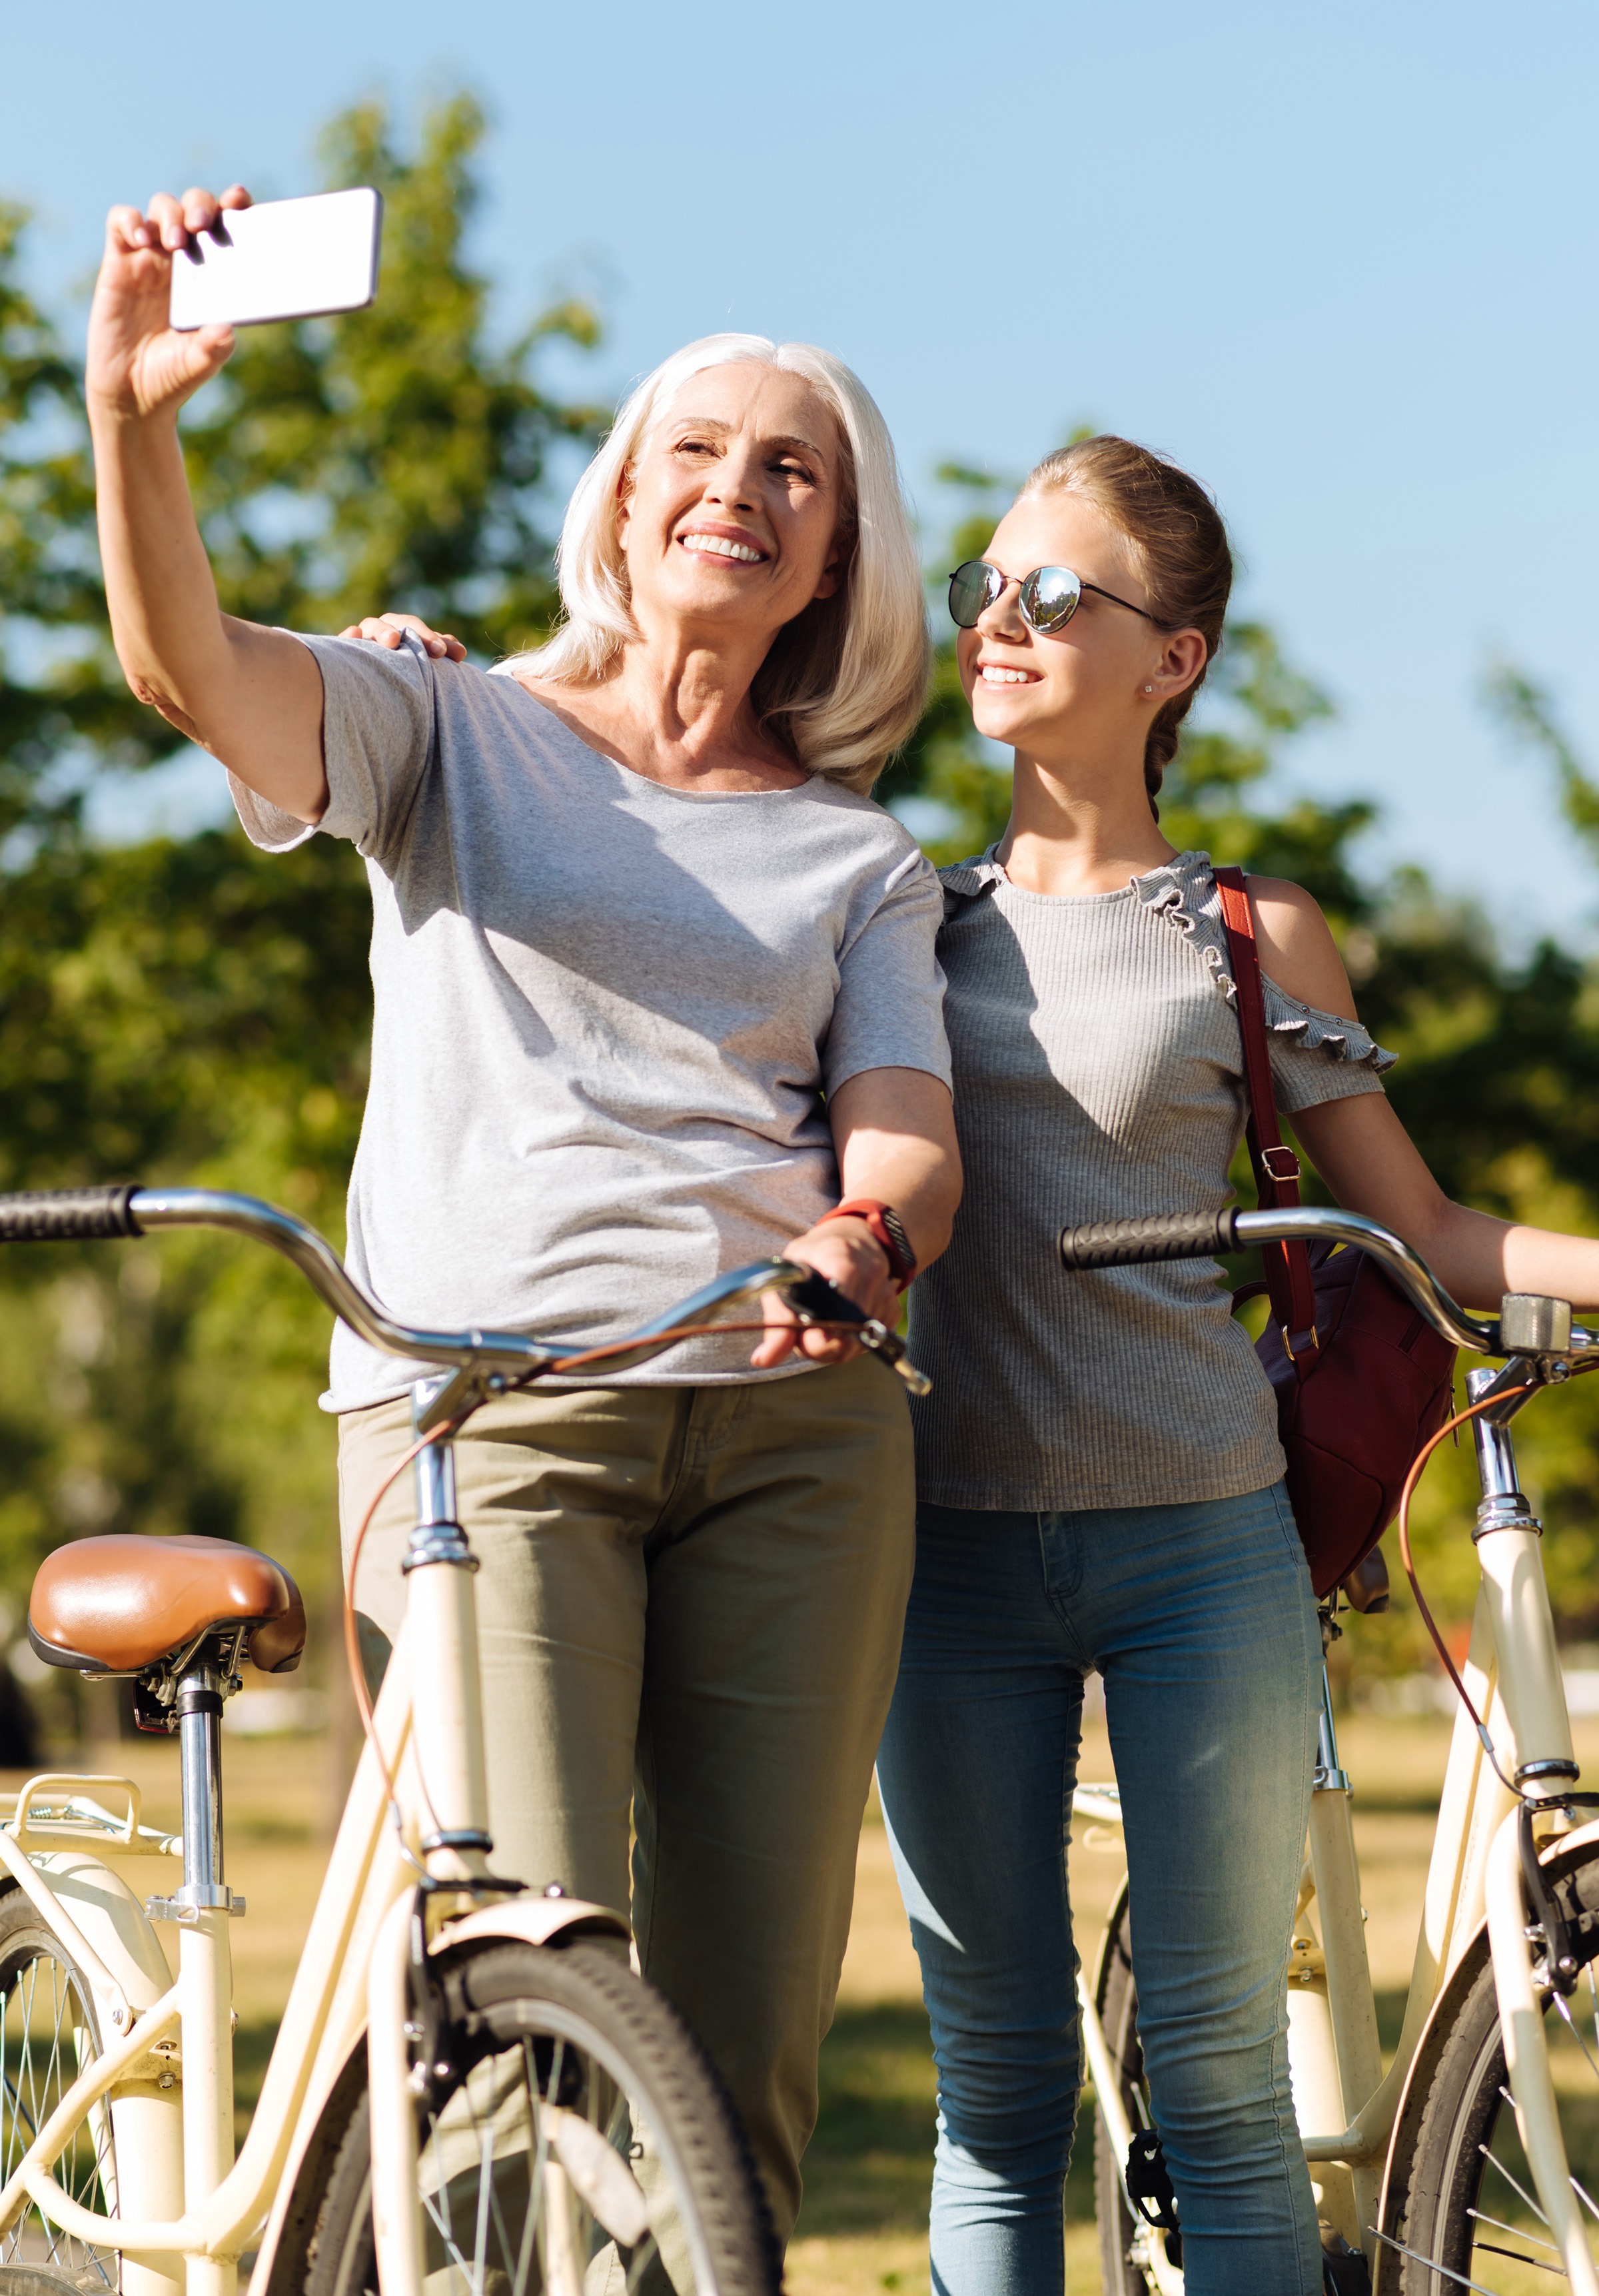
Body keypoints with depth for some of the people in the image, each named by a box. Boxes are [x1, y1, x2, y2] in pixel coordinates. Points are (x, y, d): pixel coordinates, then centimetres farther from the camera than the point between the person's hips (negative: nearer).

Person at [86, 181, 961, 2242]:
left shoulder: (858, 858, 19)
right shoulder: (457, 733, 12)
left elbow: (906, 1136, 6)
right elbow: (195, 668, -7)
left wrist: (869, 1235, -19)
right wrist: (132, 415, -26)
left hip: (792, 1412, 3)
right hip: (482, 1397, -3)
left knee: (748, 2017, 1)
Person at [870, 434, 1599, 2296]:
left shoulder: (1251, 937, 3)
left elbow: (1415, 1233, 7)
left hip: (1198, 1545, -2)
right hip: (957, 1537, 2)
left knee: (1219, 2082, -1)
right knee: (996, 2082, 5)